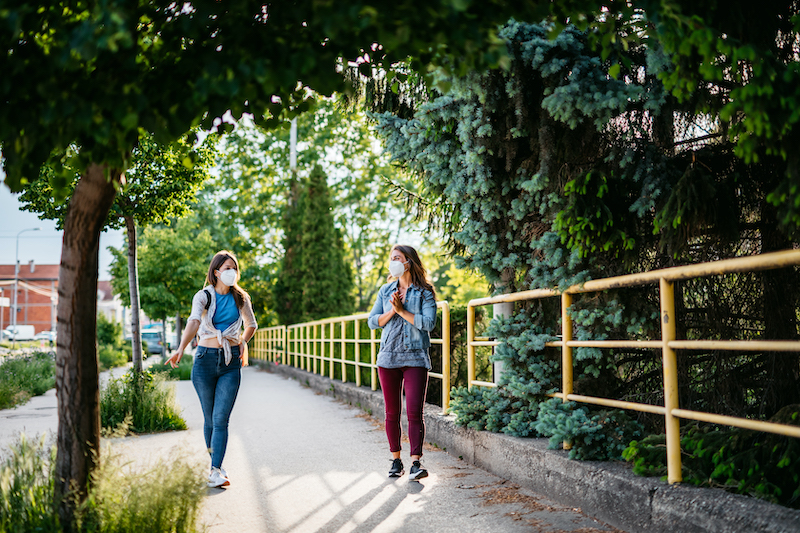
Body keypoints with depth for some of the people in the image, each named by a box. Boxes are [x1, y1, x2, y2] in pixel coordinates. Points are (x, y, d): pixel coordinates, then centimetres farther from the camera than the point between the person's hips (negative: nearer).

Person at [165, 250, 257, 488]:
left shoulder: (241, 298, 5)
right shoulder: (204, 296, -4)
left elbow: (251, 325, 23)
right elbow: (194, 321, -25)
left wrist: (243, 341, 8)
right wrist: (181, 348, -40)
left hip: (231, 362, 1)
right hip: (205, 359, -1)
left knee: (221, 419, -9)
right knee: (210, 418, 7)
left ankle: (215, 471, -11)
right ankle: (213, 460, 26)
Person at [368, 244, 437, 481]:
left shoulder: (425, 292, 0)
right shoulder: (386, 291, 12)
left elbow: (428, 322, -11)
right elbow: (372, 321, 7)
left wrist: (402, 310, -10)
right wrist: (392, 311, -7)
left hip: (415, 357, -4)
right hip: (388, 357, 4)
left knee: (414, 412, -10)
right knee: (392, 413, 7)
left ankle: (416, 462, -7)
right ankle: (396, 460, 16)